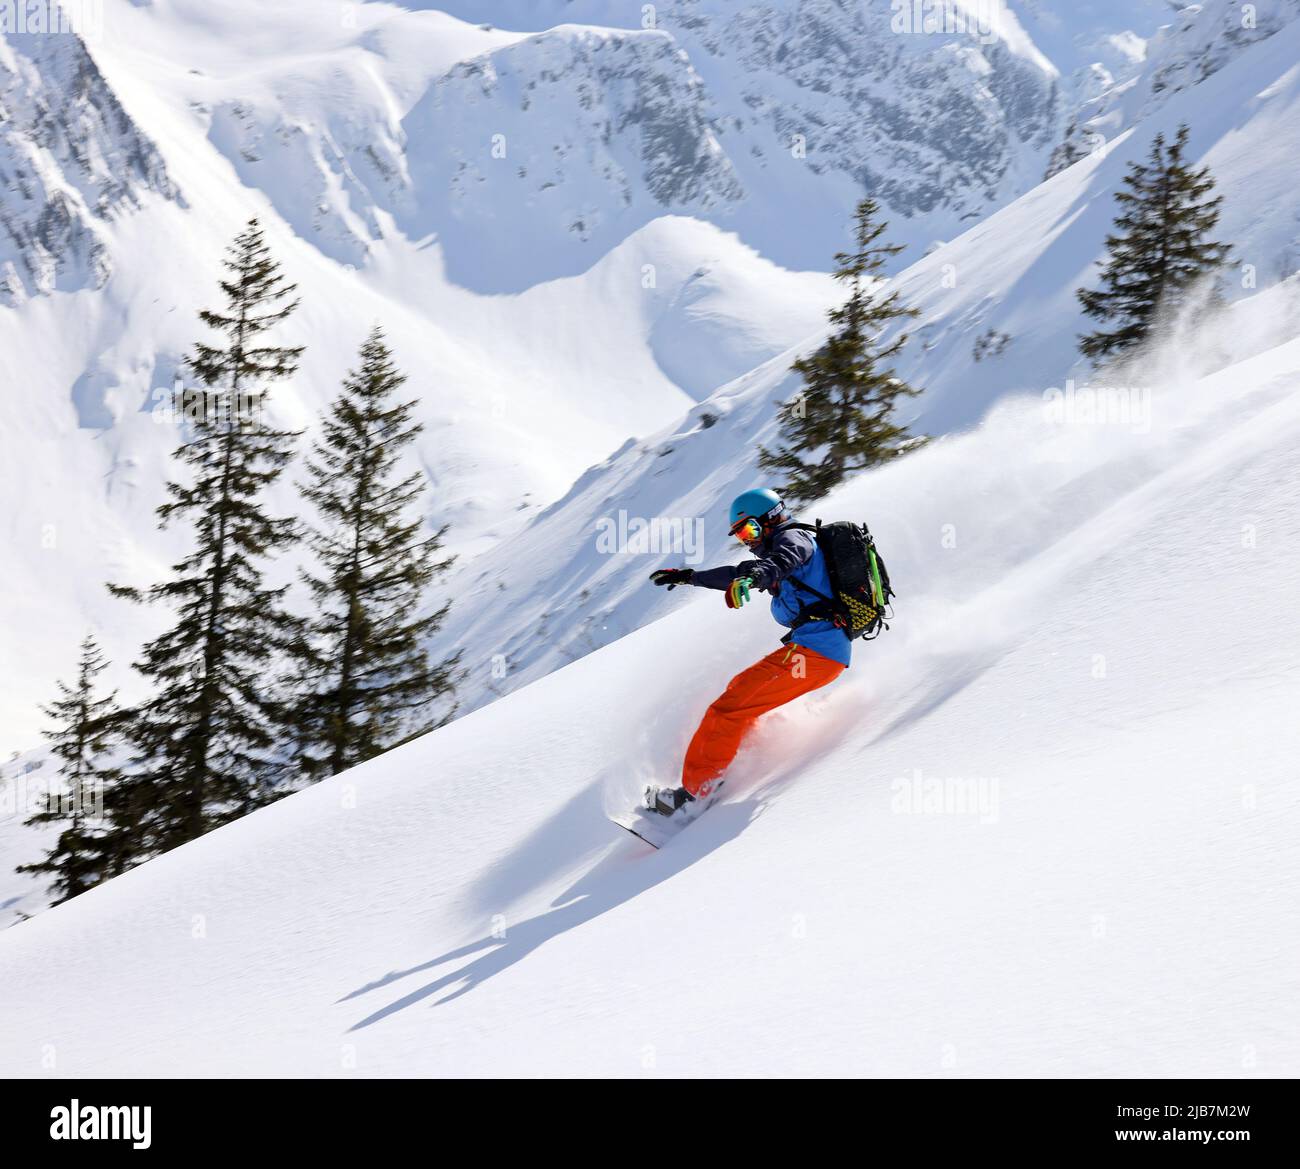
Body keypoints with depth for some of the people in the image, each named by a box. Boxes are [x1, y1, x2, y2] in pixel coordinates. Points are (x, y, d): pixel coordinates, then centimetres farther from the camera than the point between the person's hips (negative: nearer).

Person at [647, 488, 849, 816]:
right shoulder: (786, 544, 26)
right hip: (830, 652, 11)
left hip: (813, 650, -11)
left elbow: (779, 562, -29)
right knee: (741, 689, 27)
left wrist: (751, 578, -49)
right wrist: (688, 576, 43)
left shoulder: (792, 539, -4)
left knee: (729, 708, -12)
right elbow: (742, 572, 39)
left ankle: (694, 791, -10)